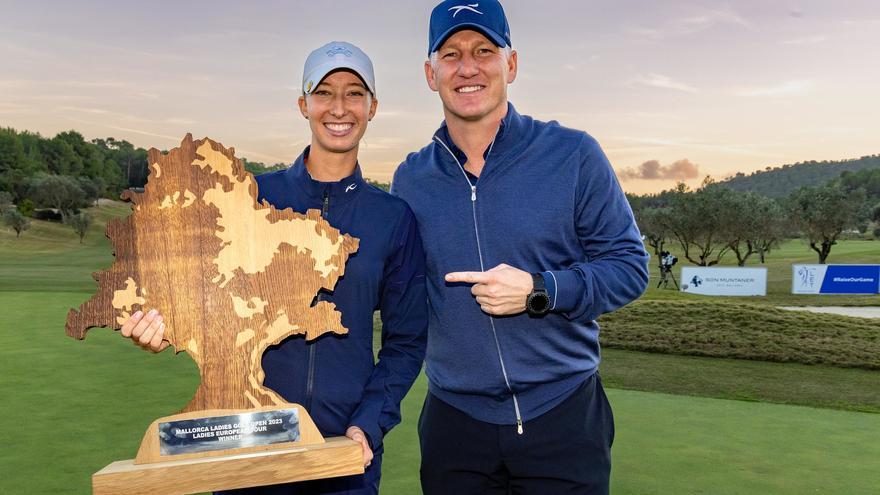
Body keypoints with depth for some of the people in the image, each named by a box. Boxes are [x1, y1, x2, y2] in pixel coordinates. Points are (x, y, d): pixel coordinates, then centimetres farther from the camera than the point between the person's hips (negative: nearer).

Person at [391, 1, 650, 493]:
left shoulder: (573, 155, -6)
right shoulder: (410, 178, 3)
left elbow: (630, 265, -4)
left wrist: (540, 291, -19)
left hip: (566, 415, -2)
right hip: (454, 421, 2)